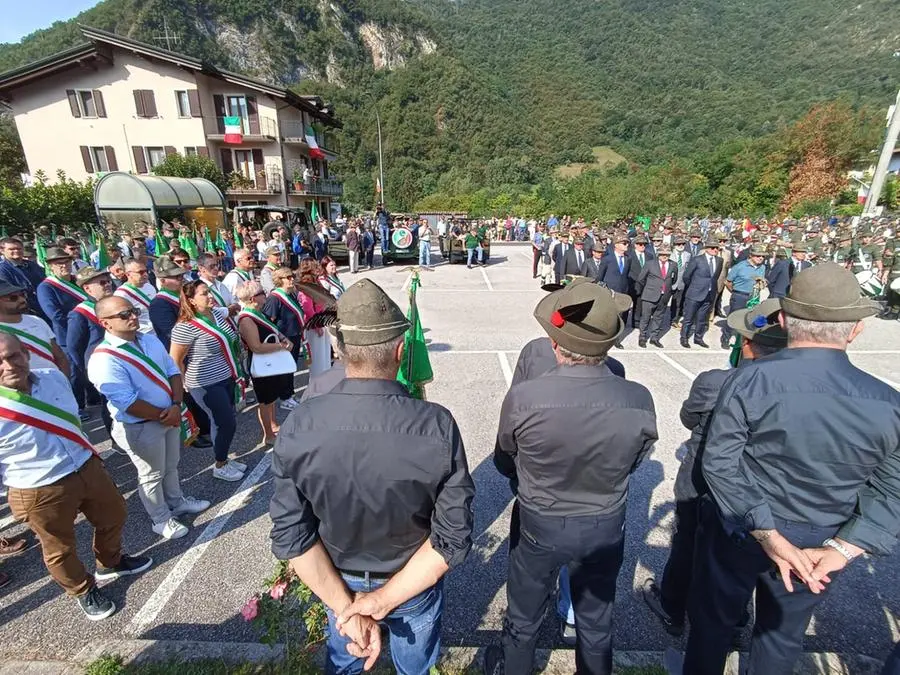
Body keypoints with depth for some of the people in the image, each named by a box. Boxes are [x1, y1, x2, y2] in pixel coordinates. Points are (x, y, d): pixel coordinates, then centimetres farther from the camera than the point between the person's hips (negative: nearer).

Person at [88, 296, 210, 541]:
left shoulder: (150, 340, 0)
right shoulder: (104, 360, -24)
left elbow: (173, 372, 0)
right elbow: (128, 404, -26)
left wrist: (177, 406, -14)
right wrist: (163, 416, -16)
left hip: (169, 416, 7)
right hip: (140, 427, -7)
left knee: (171, 465, 25)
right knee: (152, 474, 14)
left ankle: (176, 501, 48)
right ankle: (161, 519, 35)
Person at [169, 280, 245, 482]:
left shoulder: (218, 313, -1)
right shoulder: (186, 327, -21)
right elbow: (175, 361, -14)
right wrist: (187, 384, -2)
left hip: (227, 378, 7)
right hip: (207, 385, -7)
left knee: (226, 421, 17)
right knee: (227, 423, 1)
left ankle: (224, 458, 36)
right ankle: (220, 467, 22)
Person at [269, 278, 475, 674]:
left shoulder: (298, 426, -26)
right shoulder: (437, 426, -31)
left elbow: (291, 536, -19)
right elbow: (453, 537, -25)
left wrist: (347, 607, -13)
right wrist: (384, 600, -17)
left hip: (337, 581, 2)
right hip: (414, 582, -1)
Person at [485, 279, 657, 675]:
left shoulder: (522, 398, -31)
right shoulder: (639, 401, -24)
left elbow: (506, 452, -10)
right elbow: (633, 463, -5)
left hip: (541, 525, -1)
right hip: (606, 527, 2)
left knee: (523, 619, 27)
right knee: (597, 621, 30)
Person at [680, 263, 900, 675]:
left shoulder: (750, 380, -24)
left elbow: (719, 463, -25)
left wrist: (767, 533, -18)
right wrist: (840, 550, -12)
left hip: (739, 533, -2)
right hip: (817, 549, 3)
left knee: (713, 621, 23)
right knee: (783, 635, 29)